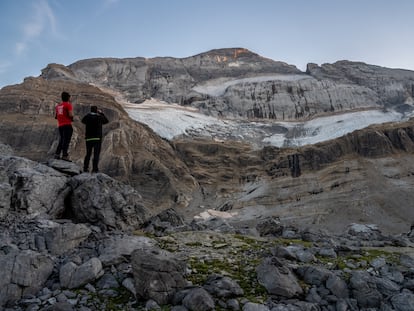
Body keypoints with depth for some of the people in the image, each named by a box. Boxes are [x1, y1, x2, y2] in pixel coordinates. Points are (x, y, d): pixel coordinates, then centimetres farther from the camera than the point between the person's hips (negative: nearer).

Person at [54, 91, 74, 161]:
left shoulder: (58, 106, 17)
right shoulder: (68, 105, -4)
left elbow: (55, 116, 17)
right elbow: (71, 114, -16)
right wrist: (72, 118, 4)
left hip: (60, 125, 7)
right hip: (67, 125, -7)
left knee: (61, 140, 15)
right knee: (66, 140, -9)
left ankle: (57, 154, 10)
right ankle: (65, 155, -14)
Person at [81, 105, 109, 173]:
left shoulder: (87, 117, 1)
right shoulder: (99, 117, -5)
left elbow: (83, 121, 22)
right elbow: (106, 121, 12)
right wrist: (101, 113, 20)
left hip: (88, 138, 4)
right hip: (97, 138, -4)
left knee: (88, 154, 13)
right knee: (96, 154, -4)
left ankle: (85, 168, 13)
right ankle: (95, 168, -9)